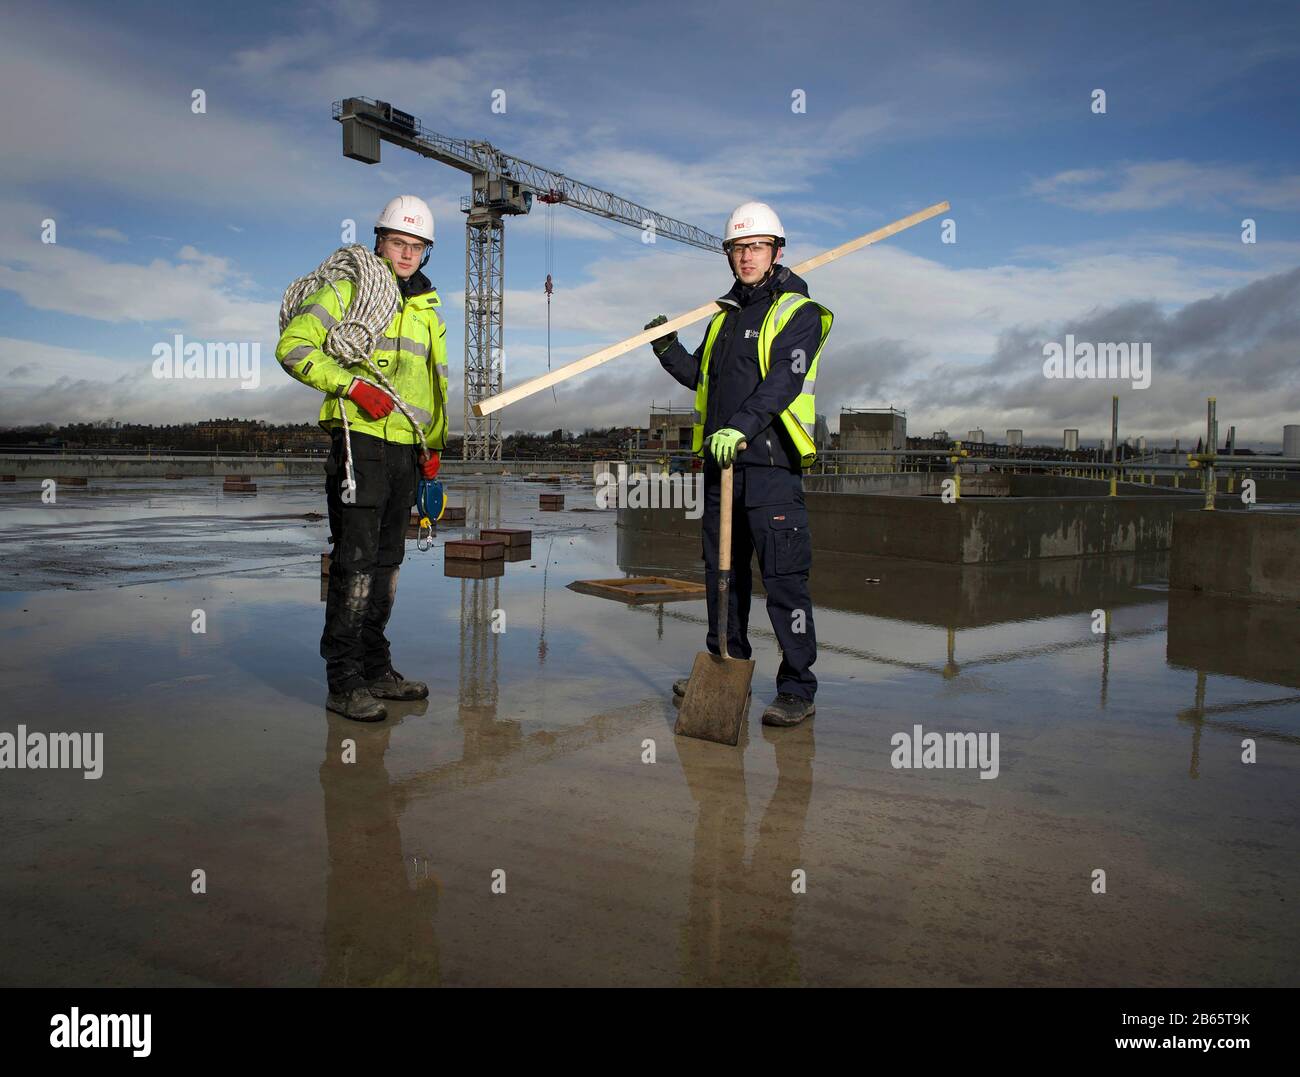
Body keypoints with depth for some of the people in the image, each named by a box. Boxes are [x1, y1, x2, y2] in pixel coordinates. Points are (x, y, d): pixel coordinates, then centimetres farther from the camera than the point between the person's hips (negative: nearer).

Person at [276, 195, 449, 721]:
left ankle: (375, 668, 20)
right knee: (356, 560, -9)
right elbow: (292, 346, -9)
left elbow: (436, 382, 26)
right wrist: (353, 385, -18)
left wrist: (435, 445, 20)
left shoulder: (428, 311, 20)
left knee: (386, 560, 11)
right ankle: (343, 680, -2)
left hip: (404, 448, 7)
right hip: (359, 441, -7)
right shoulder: (348, 291, -1)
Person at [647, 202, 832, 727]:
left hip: (771, 462, -7)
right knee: (723, 571, 13)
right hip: (721, 462, 8)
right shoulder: (725, 313, 21)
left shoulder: (799, 312, -2)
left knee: (784, 578, -7)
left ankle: (797, 690, 0)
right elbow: (701, 377, 27)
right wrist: (668, 350, 9)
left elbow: (784, 380, -17)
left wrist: (742, 426, -30)